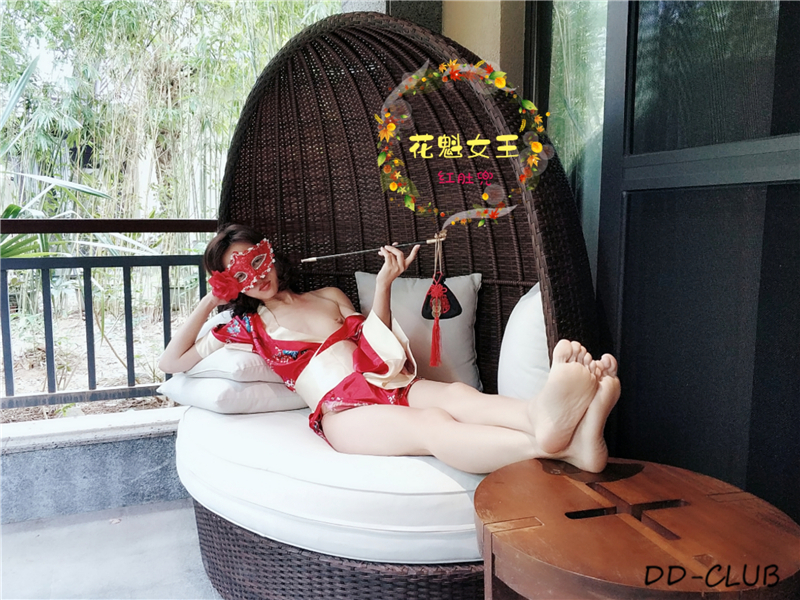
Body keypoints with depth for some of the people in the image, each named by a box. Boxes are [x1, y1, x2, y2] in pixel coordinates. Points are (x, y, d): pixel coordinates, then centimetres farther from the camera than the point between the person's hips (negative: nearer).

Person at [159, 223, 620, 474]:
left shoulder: (329, 297, 29)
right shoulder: (248, 326, 22)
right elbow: (172, 363, 21)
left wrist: (384, 282, 10)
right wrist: (210, 302, 16)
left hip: (389, 385, 4)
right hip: (341, 410, -4)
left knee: (457, 394, -33)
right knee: (431, 427, -37)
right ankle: (548, 441, -66)